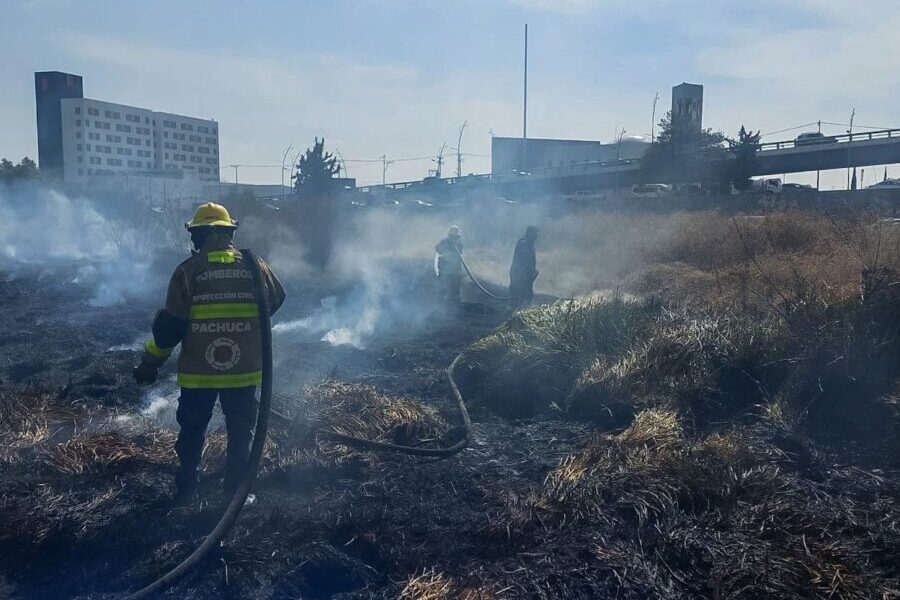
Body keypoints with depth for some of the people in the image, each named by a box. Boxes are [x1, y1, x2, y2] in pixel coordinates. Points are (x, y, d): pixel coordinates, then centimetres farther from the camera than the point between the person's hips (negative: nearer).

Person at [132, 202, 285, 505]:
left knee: (191, 432, 18)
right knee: (240, 432, 16)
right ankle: (237, 489, 21)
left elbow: (169, 325, -9)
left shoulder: (188, 270, -9)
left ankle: (185, 490, 28)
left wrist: (150, 361, 3)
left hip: (198, 372, -1)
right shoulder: (254, 265, -3)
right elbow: (277, 299, 13)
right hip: (243, 370, 1)